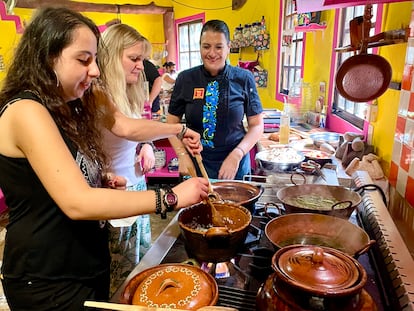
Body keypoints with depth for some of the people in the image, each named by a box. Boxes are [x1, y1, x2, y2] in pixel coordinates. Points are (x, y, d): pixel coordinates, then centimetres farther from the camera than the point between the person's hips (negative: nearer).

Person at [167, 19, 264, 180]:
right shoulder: (185, 79, -3)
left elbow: (257, 125, -1)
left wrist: (237, 155, -14)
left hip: (234, 163, 0)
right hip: (195, 163, 1)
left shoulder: (244, 78, -5)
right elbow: (172, 123, 3)